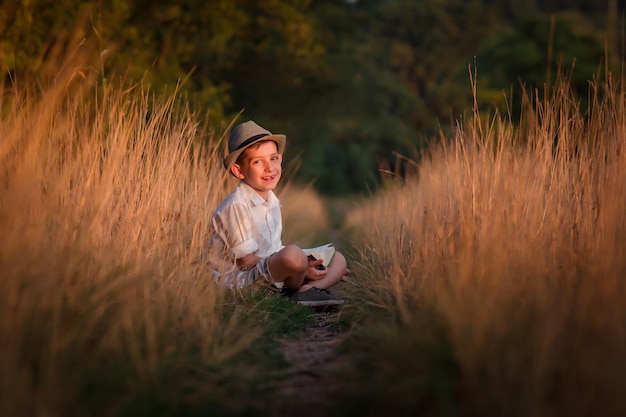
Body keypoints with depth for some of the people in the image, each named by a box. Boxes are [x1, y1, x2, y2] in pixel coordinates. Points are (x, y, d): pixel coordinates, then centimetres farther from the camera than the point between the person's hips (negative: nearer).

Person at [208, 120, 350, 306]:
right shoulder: (238, 205, -17)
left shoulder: (272, 201, 12)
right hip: (240, 279, -9)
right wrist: (300, 268, -18)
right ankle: (294, 290, -3)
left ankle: (307, 289, -20)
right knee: (293, 254, -36)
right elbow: (246, 261, -18)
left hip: (271, 270, 10)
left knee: (338, 259, 8)